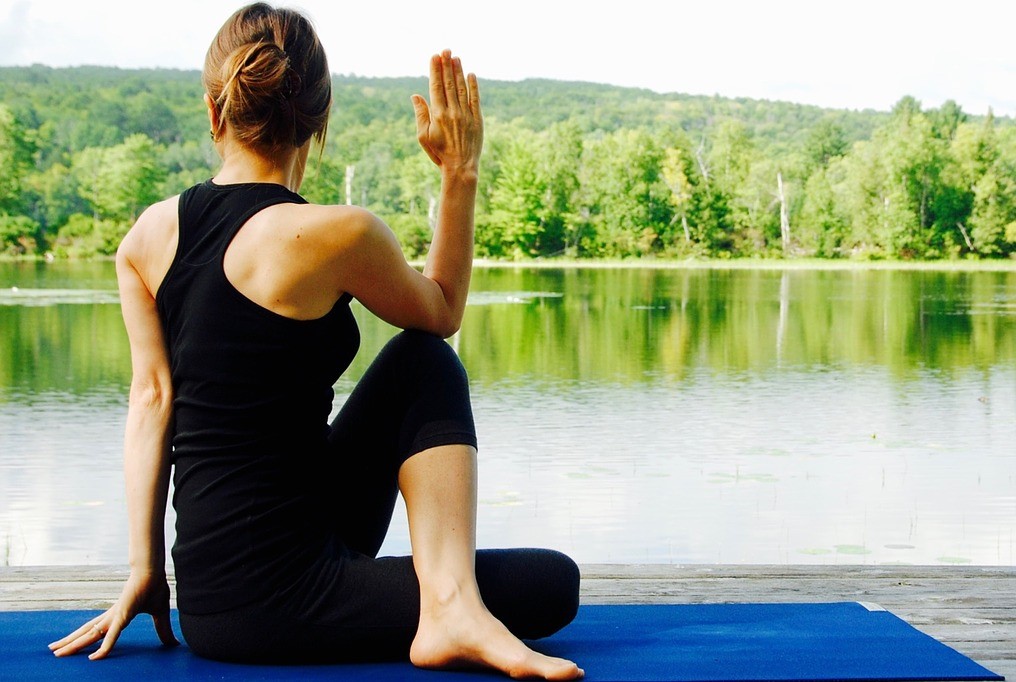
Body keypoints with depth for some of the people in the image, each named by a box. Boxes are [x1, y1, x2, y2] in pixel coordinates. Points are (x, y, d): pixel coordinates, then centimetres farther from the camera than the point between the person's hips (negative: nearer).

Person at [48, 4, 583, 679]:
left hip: (206, 597, 7)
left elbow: (152, 398, 1)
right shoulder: (337, 236, -15)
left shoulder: (149, 235, 3)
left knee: (424, 365, 15)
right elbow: (442, 313, 4)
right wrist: (460, 174, 6)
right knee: (552, 585, 9)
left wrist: (145, 570, 3)